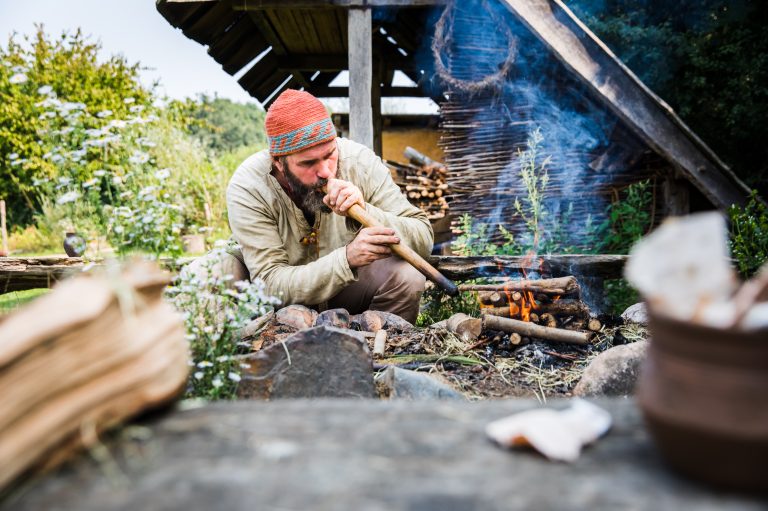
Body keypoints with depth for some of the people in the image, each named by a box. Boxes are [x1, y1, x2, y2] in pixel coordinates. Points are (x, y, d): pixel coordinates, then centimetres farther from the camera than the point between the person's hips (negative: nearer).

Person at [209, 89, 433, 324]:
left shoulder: (360, 161, -20)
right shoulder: (246, 188, -24)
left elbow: (423, 238, -19)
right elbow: (271, 285, -28)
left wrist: (365, 212, -38)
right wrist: (347, 258, -44)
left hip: (348, 289, 0)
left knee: (406, 275, -26)